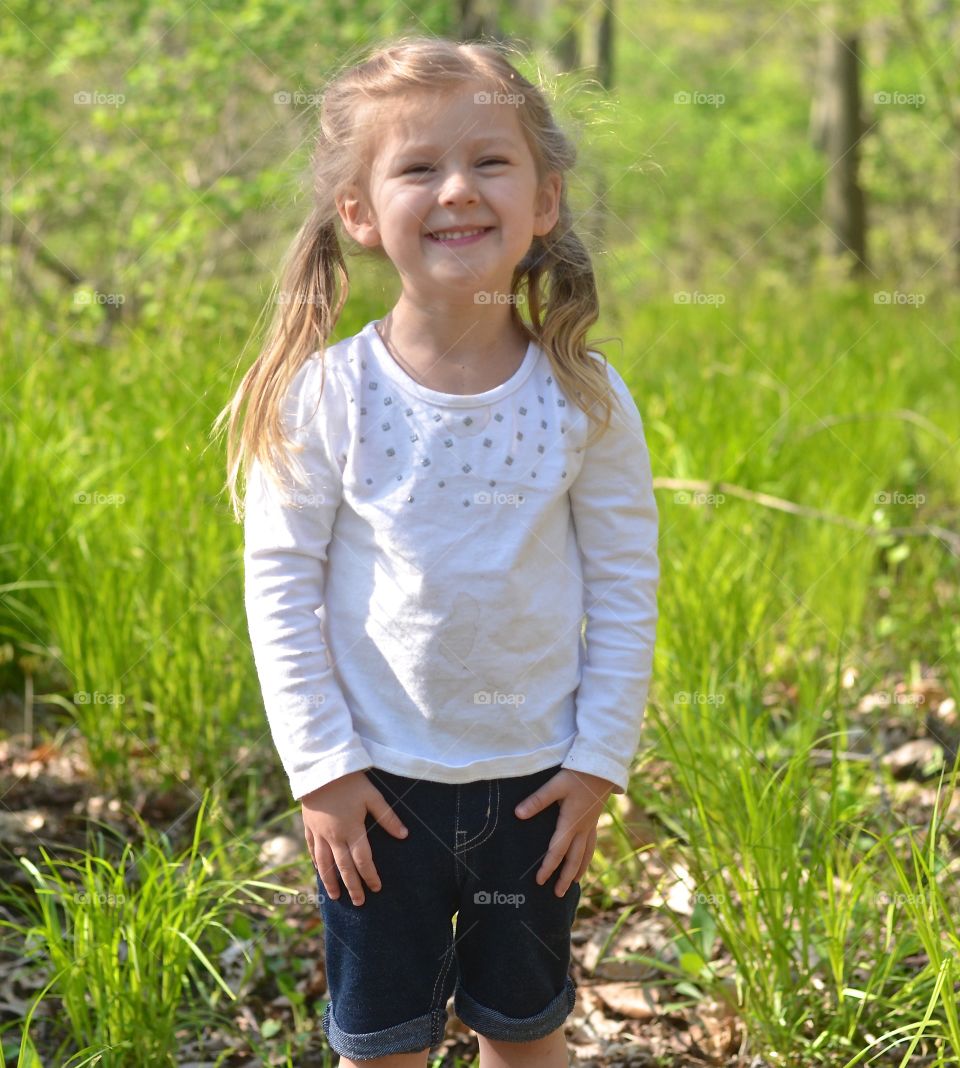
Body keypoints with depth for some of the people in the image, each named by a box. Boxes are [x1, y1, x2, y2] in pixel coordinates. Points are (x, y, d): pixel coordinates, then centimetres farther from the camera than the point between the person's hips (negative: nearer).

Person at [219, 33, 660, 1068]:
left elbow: (625, 584, -3)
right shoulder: (327, 397, -13)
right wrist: (321, 767, -9)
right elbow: (279, 579, -8)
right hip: (378, 782, -1)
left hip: (537, 783, 1)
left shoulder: (586, 399, -10)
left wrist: (599, 761, -3)